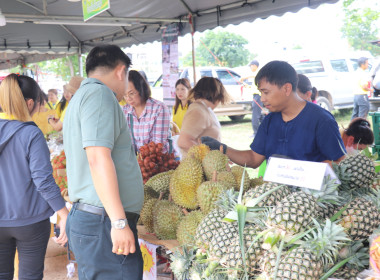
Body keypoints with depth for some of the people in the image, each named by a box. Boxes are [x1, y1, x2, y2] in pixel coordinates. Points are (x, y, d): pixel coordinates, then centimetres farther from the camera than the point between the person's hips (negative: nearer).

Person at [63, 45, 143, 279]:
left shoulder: (81, 96, 21)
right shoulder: (100, 93, -10)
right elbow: (98, 158, -21)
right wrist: (119, 222, -22)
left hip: (84, 216, 10)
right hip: (103, 224, -10)